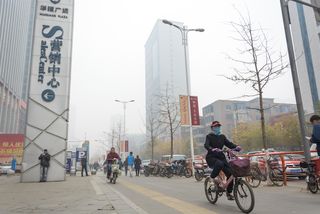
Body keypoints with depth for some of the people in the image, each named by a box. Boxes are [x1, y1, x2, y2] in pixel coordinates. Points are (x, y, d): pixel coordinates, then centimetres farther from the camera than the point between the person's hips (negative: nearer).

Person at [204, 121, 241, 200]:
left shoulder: (222, 137, 13)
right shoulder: (209, 136, -3)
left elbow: (229, 144, 2)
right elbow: (206, 145, -20)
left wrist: (236, 147, -19)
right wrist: (212, 149, -41)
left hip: (221, 156, 5)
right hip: (211, 157, -5)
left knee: (230, 173, -9)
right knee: (219, 164, -38)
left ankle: (229, 192, 7)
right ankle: (212, 177, -11)